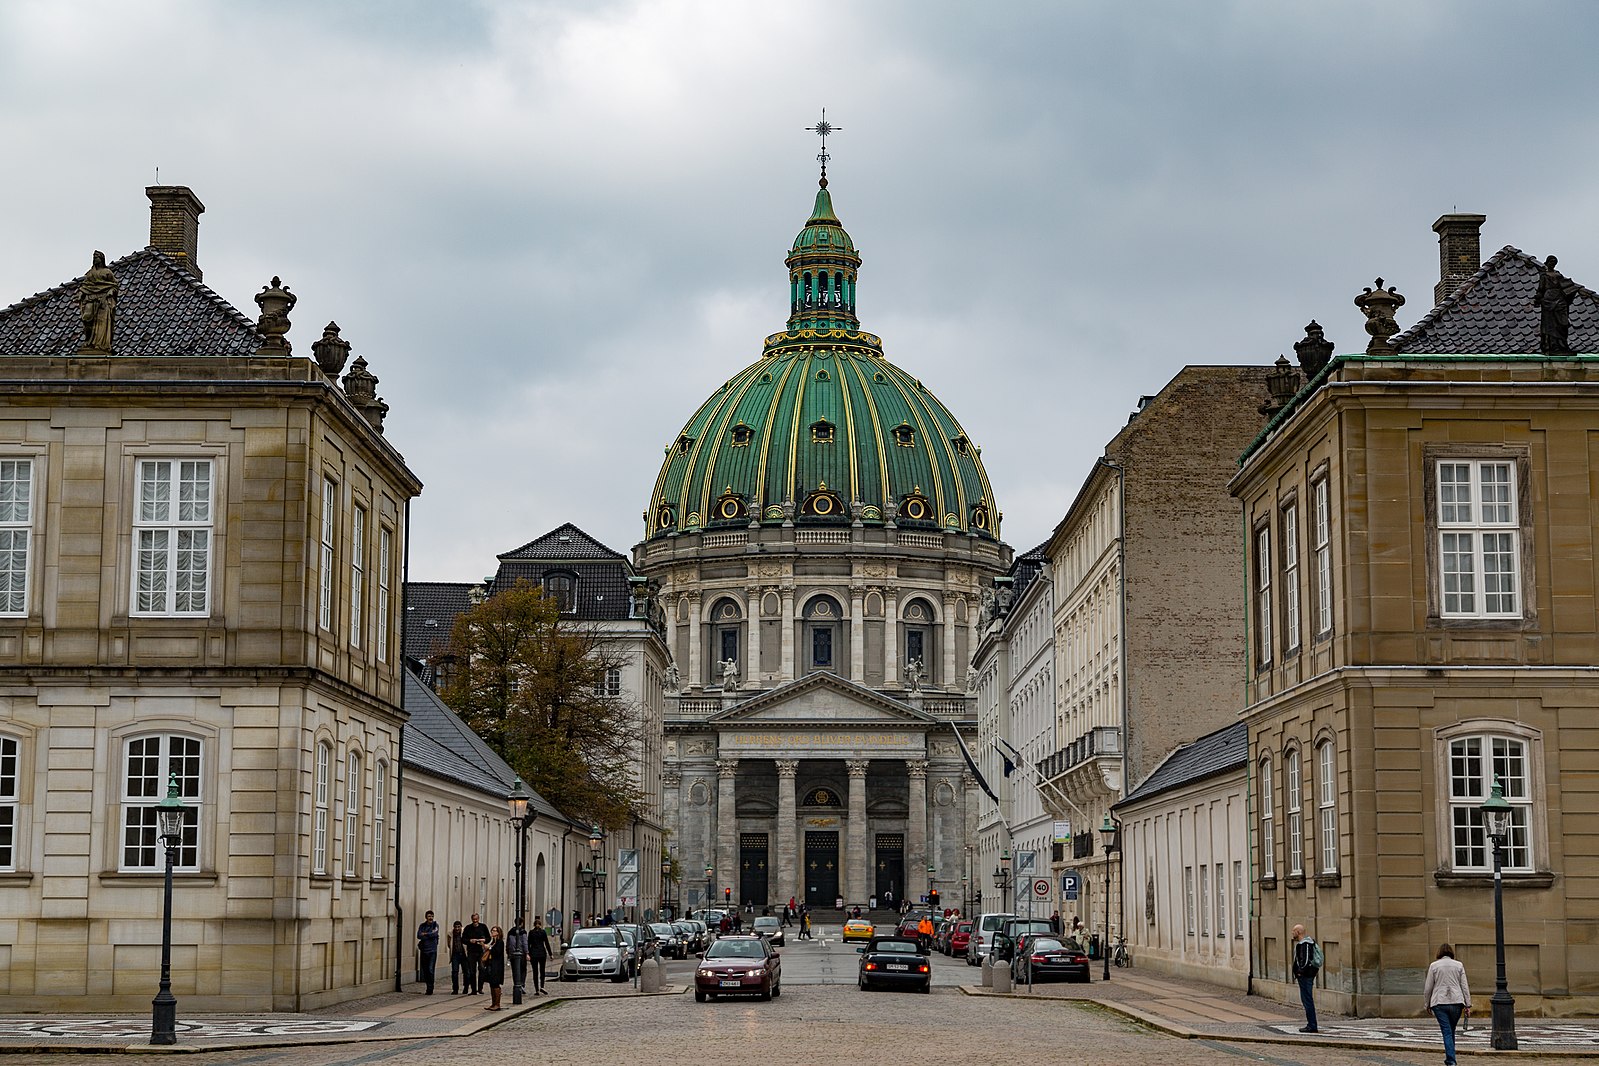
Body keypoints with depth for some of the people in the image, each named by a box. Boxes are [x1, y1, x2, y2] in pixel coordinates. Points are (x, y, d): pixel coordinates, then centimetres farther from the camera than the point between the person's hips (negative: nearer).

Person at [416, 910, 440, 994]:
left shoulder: (435, 925, 3)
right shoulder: (422, 926, 10)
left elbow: (434, 934, -15)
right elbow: (419, 935, -5)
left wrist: (425, 934, -5)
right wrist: (430, 934, -10)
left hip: (432, 950, -4)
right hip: (423, 950, 4)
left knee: (430, 970, -12)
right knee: (425, 970, 7)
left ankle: (430, 989, -10)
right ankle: (429, 987, 18)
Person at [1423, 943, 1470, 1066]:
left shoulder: (1434, 966, 3)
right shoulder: (1459, 966, 8)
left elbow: (1428, 987, 3)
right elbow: (1465, 986, 6)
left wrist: (1427, 1004, 14)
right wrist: (1468, 1005, 7)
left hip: (1439, 1003, -2)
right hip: (1456, 1002, 2)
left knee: (1447, 1032, -4)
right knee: (1451, 1031, 15)